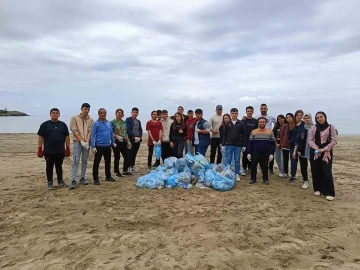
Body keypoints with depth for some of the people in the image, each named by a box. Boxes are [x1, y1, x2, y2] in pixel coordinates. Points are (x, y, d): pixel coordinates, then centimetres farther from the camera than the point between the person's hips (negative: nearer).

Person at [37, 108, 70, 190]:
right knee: (49, 167, 7)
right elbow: (40, 137, -1)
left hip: (60, 151, 2)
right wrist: (40, 149, -7)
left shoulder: (63, 125, 7)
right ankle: (50, 183, 17)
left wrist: (67, 148, 1)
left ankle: (60, 181, 24)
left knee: (59, 166, 13)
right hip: (48, 151, -2)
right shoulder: (45, 124, 0)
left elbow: (67, 137, 7)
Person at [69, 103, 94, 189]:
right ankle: (73, 181, -8)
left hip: (87, 142, 3)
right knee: (75, 161, -8)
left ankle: (82, 178, 18)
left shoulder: (91, 120, 5)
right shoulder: (74, 118, -2)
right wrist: (81, 141, -13)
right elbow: (74, 131, -7)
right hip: (77, 142, -3)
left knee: (84, 161, 9)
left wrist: (87, 141, -11)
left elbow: (90, 131, 1)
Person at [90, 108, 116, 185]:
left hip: (108, 146, 6)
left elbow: (111, 133, 17)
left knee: (108, 162, 15)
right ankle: (96, 179, 11)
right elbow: (93, 135, -10)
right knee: (96, 163, 1)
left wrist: (113, 142, 16)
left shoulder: (108, 123, 8)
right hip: (99, 146, -5)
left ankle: (108, 176, 29)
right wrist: (93, 146, -15)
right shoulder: (96, 123, -7)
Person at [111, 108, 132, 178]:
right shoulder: (112, 122, -5)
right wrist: (117, 136, -25)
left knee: (127, 156, 6)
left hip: (124, 142, 6)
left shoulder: (124, 122, 12)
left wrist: (128, 141, 13)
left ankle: (125, 171, 22)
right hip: (116, 142, -6)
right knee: (117, 157, 2)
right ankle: (117, 172, 15)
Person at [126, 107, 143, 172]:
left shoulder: (138, 121, 19)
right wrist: (134, 137, -15)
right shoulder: (128, 120, -1)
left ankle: (133, 166, 17)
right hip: (131, 139, -5)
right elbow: (128, 130, -11)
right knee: (130, 153, -3)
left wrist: (139, 137, -4)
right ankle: (129, 166, 5)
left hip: (138, 140, 6)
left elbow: (140, 130, 14)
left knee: (134, 154, 9)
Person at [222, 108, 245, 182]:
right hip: (229, 145, 0)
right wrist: (223, 145, 1)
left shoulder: (241, 123, 2)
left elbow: (243, 135, 3)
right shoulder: (227, 124, 3)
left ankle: (237, 174, 16)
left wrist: (244, 145, 0)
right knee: (228, 160, 4)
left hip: (238, 145, 0)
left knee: (237, 160, 7)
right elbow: (225, 135, 5)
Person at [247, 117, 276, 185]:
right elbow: (250, 143, 3)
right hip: (255, 153, 0)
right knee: (253, 166, 5)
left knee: (265, 167, 9)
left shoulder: (270, 132, 2)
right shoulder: (253, 132, 2)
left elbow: (273, 144, 2)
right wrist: (249, 153, -4)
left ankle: (265, 179, 22)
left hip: (266, 154, 0)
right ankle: (253, 179, 17)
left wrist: (271, 154, -6)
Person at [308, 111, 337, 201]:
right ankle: (318, 189, 20)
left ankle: (330, 193, -2)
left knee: (326, 172, -8)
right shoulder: (314, 128, 6)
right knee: (316, 171, 6)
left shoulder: (331, 127, 0)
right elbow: (310, 139, 3)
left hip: (326, 152, -3)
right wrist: (316, 148, -13)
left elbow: (334, 140, -5)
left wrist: (324, 149, -14)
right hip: (315, 152, 3)